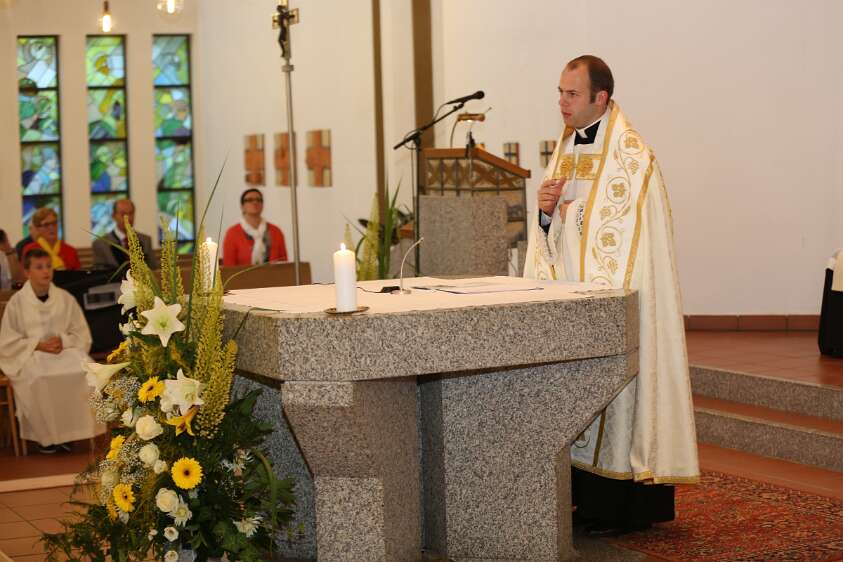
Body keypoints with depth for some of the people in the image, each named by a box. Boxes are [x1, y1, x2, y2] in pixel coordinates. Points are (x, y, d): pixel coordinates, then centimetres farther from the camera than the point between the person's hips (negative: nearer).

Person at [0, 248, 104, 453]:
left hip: (65, 351, 2)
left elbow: (83, 335, 10)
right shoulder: (17, 302, 1)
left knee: (86, 371, -30)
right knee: (39, 378, -37)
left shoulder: (66, 299, 7)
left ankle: (69, 431, -16)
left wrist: (64, 341, -11)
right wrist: (39, 345, -13)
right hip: (30, 356, -2)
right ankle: (46, 434, -18)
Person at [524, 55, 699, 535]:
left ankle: (625, 507, 2)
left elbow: (626, 239, -15)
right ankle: (588, 499, 13)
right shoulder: (566, 149, 14)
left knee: (613, 385, -6)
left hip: (615, 303, -7)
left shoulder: (631, 157, -10)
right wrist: (546, 210, -2)